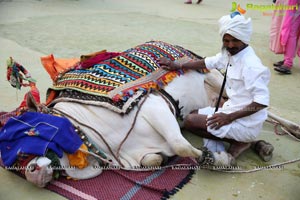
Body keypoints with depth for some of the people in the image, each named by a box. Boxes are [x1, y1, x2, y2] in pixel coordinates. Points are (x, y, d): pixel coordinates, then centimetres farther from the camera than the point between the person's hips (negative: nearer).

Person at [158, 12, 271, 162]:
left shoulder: (251, 65, -23)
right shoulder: (230, 53, 2)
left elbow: (262, 102, -26)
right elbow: (208, 62, 17)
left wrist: (230, 117, -27)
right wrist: (178, 66, 16)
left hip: (246, 123, -9)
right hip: (232, 110, 9)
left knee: (190, 121, -14)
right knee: (194, 114, 14)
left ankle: (240, 143, -6)